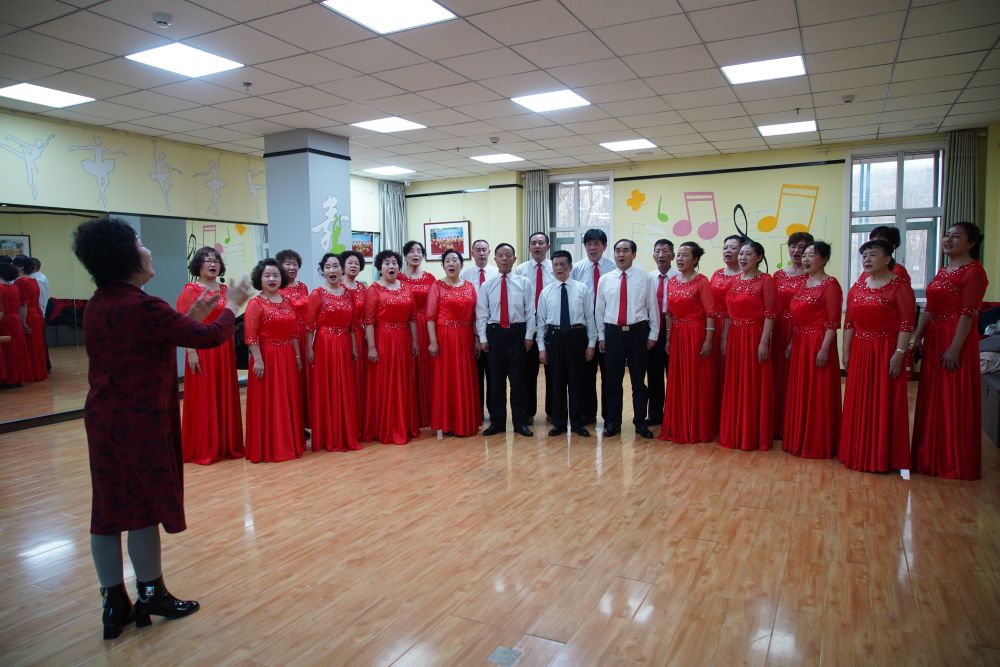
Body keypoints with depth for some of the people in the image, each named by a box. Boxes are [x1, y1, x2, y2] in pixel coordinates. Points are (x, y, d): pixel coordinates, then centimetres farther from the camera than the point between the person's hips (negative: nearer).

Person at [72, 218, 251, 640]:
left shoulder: (98, 305, 8)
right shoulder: (142, 306, -21)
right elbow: (209, 338, -17)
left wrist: (190, 319, 16)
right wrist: (233, 305, 0)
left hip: (103, 417, 9)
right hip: (140, 420, -8)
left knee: (109, 506, 11)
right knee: (143, 504, 5)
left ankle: (114, 603, 22)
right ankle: (150, 595, 21)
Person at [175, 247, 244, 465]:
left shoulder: (225, 290, 12)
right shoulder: (190, 290, -6)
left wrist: (232, 349, 12)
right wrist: (191, 352, -18)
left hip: (224, 350, 6)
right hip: (202, 350, -6)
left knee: (226, 398, 10)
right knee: (203, 399, 0)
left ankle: (227, 445, 21)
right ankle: (202, 450, 10)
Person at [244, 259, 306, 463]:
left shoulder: (287, 302, 11)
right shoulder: (255, 303, -7)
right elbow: (250, 336, -13)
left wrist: (298, 356, 9)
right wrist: (257, 359, -20)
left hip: (287, 357, 6)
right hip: (266, 357, -6)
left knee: (289, 401, 11)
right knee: (268, 402, -1)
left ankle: (290, 443, 22)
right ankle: (267, 448, 8)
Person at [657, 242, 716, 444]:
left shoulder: (701, 282, -8)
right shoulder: (672, 281, 10)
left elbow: (710, 313, -12)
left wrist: (708, 340, -17)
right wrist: (668, 337, 9)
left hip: (696, 335, -6)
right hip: (677, 336, 6)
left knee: (697, 382, 2)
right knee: (678, 382, 10)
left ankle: (698, 429, 13)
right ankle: (678, 427, 22)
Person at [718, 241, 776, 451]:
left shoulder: (765, 280, -7)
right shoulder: (734, 281, 11)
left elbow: (770, 314, -12)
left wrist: (764, 342, -18)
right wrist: (725, 339, 8)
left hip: (754, 337, -6)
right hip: (735, 337, 6)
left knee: (753, 386, 1)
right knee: (734, 386, 11)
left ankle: (754, 436, 12)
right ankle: (734, 433, 22)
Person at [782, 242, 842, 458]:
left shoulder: (830, 284, -10)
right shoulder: (804, 283, 13)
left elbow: (833, 322, -15)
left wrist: (824, 349, -20)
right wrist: (791, 343, 12)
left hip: (818, 344, -8)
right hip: (800, 344, 8)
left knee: (818, 395, 0)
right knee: (800, 394, 13)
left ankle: (818, 444, 10)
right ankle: (799, 440, 24)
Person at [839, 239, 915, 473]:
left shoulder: (900, 286, -7)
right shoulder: (857, 286, 11)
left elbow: (907, 324, -12)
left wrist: (899, 354, -17)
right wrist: (846, 351, 7)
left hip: (886, 352, -5)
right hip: (860, 351, 6)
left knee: (884, 404, 1)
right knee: (858, 404, 10)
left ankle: (883, 457, 12)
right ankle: (858, 452, 22)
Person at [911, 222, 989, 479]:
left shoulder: (974, 271, -10)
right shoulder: (943, 270, 15)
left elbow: (968, 313, -16)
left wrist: (955, 348, -21)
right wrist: (918, 337, 8)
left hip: (957, 339, -8)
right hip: (934, 339, 8)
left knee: (955, 402, -1)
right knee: (932, 400, 13)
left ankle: (956, 464, 11)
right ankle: (933, 457, 24)